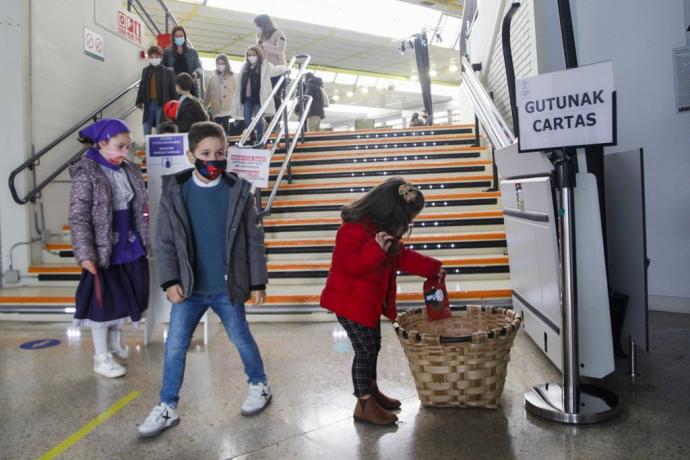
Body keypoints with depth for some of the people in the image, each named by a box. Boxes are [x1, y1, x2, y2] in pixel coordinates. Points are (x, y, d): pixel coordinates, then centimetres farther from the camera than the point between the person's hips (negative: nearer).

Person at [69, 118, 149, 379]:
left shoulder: (129, 171, 7)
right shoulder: (86, 174, -13)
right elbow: (78, 218, -16)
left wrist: (144, 240, 14)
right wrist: (85, 254, -21)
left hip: (130, 249, 7)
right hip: (103, 251, -7)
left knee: (126, 298, 18)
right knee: (104, 302, 4)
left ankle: (115, 341, 40)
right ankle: (101, 357, 20)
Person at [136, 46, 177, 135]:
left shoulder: (168, 72, -2)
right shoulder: (145, 71, 9)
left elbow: (173, 89, -2)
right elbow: (142, 87, 13)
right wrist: (139, 101, 8)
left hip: (162, 104, -4)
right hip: (149, 103, 4)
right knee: (146, 129, 8)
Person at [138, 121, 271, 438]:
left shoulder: (239, 191, -8)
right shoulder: (174, 191, -6)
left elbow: (254, 240, -4)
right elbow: (164, 241, -2)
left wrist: (258, 282, -3)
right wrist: (170, 281, -11)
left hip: (227, 288, -1)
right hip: (188, 288, 1)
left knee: (241, 340, 15)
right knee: (174, 347, 7)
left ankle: (259, 386, 38)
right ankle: (167, 408, 25)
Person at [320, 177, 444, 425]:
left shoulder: (384, 232, 6)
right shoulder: (354, 229, -25)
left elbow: (402, 257, 16)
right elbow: (347, 265, -33)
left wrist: (432, 268, 16)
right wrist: (376, 249, -44)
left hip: (370, 302, 10)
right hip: (350, 302, -10)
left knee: (372, 346, 20)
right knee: (365, 350, -1)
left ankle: (372, 390, 38)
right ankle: (364, 405, 14)